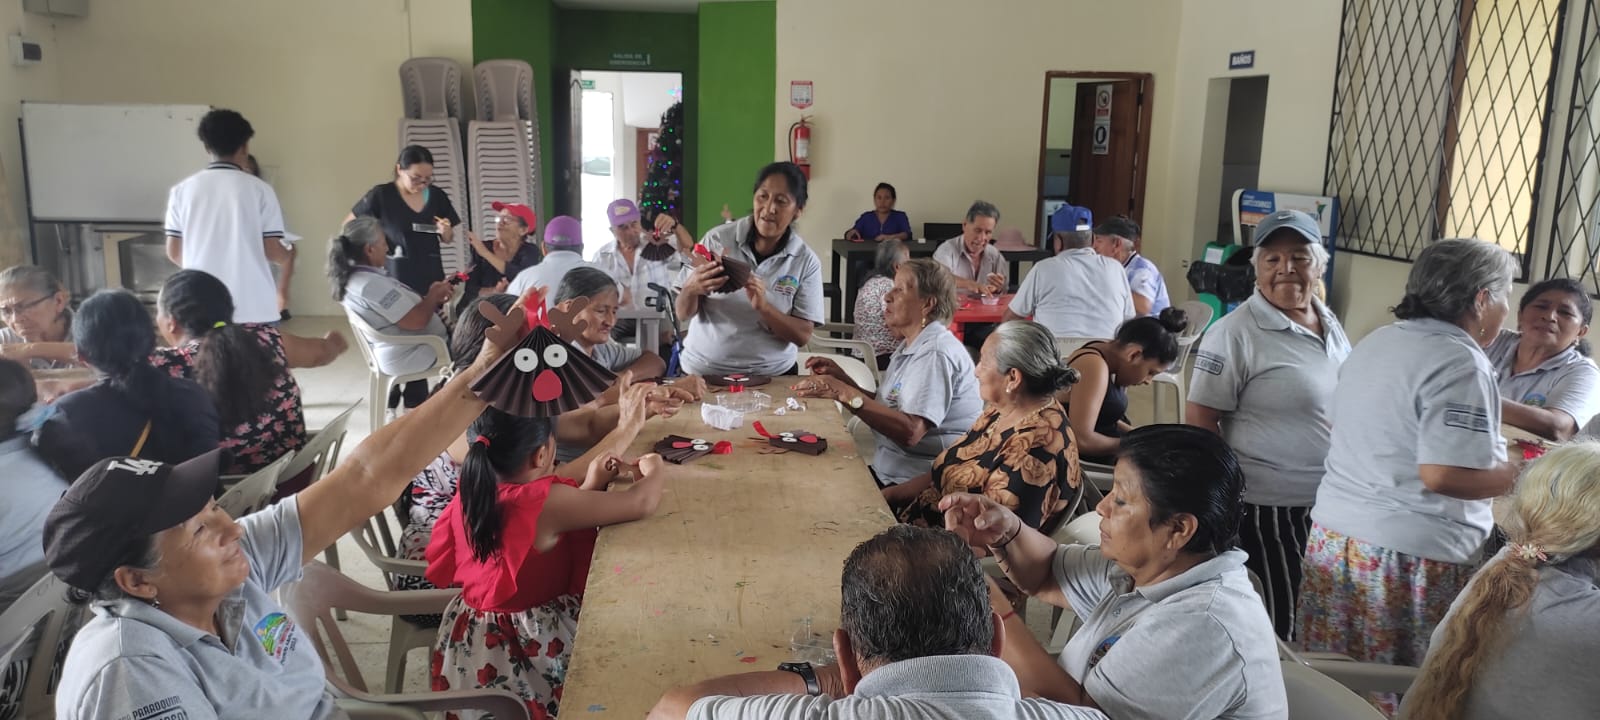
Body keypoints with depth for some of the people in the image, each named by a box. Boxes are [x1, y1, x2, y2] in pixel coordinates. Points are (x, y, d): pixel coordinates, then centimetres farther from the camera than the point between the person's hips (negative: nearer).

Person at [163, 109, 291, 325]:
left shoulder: (182, 190, 3)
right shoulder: (259, 189, -4)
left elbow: (174, 252, 6)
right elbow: (272, 250, -4)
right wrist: (287, 255, 18)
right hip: (254, 307, -2)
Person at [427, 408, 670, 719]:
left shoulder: (471, 494, -5)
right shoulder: (546, 501, -27)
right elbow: (641, 505, -23)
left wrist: (590, 486, 10)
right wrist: (655, 472, -3)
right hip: (529, 646, -8)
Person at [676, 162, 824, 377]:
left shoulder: (806, 262, -3)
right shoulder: (716, 239, -5)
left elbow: (803, 335, -5)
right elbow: (683, 314, -1)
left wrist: (762, 307, -19)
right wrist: (690, 290, -21)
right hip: (703, 372, 0)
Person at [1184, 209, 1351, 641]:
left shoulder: (1331, 326, 8)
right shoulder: (1235, 333, -15)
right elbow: (1200, 420, -16)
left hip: (1330, 507, 8)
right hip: (1269, 511, -7)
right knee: (1278, 635, 4)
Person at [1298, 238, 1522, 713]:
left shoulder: (1375, 343, 11)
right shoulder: (1460, 362, -15)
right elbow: (1442, 475, -23)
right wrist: (1521, 477, -6)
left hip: (1333, 535, 8)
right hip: (1411, 554, -8)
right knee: (1400, 694, 5)